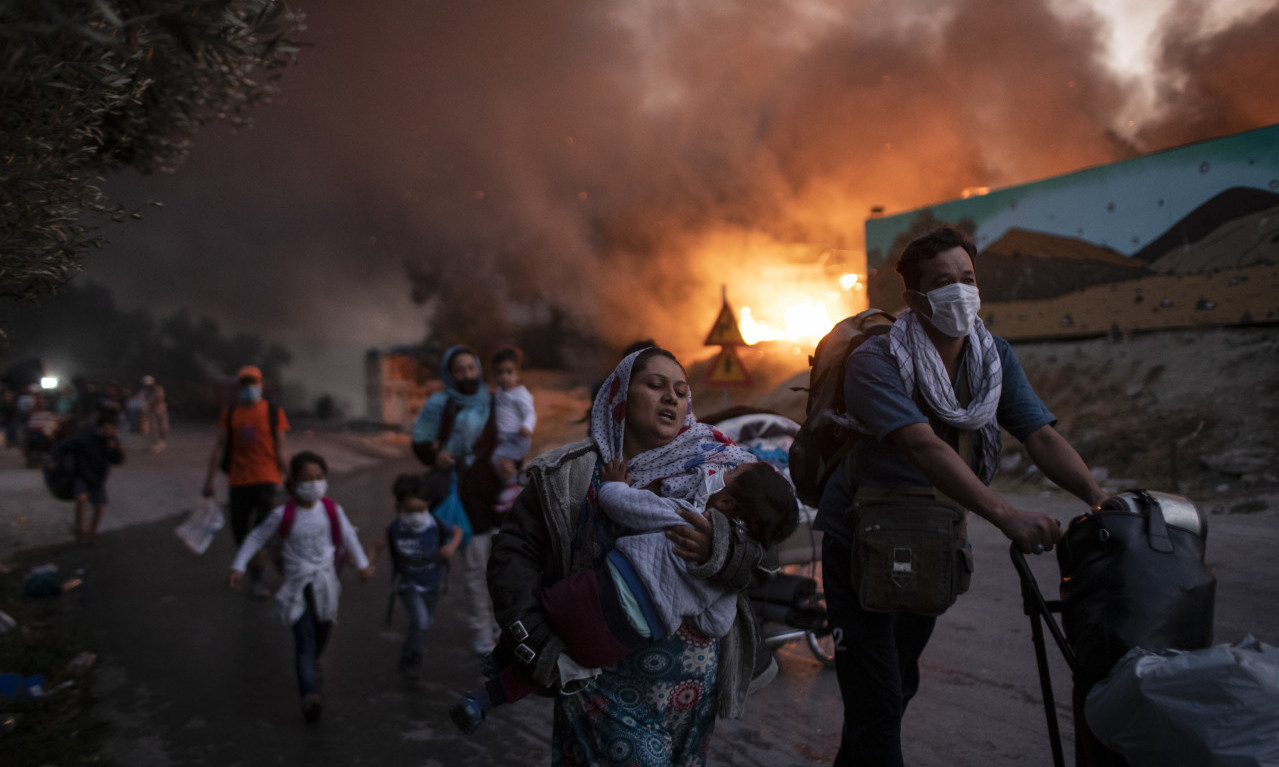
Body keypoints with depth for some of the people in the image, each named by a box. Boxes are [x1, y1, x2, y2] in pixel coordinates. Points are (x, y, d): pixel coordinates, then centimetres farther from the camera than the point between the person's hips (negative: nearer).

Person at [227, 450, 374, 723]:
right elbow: (256, 538, -3)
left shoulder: (332, 509, -6)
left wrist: (363, 564, 14)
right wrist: (238, 567, -8)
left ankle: (309, 668, 47)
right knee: (305, 638, -12)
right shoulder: (283, 514, -13)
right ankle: (309, 695, -19)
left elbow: (348, 536, 8)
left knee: (323, 631, 17)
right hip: (297, 583, -3)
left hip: (325, 580, 4)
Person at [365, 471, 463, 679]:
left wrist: (451, 546, -18)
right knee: (420, 619, -23)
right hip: (408, 583, -3)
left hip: (431, 585, 3)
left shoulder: (437, 527, -15)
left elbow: (458, 531, 1)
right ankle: (411, 658, 0)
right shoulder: (395, 531, -17)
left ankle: (409, 656, 49)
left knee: (425, 622, 19)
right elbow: (377, 547, -5)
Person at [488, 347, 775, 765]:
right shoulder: (569, 475, -3)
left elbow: (759, 560, -8)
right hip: (600, 679, -1)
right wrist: (537, 645, -13)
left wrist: (717, 550, -29)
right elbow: (514, 553, -6)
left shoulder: (715, 465, -2)